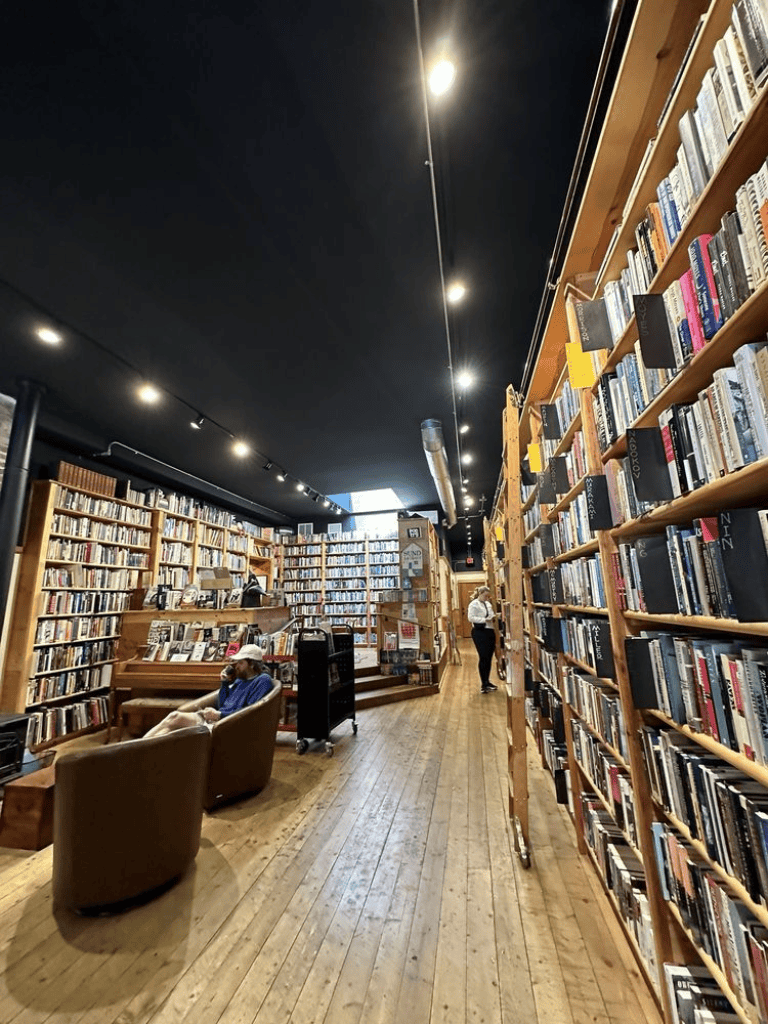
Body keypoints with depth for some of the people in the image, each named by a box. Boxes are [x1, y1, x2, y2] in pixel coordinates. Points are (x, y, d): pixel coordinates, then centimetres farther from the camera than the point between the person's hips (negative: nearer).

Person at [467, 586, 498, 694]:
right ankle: (483, 685, 3)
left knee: (489, 657, 11)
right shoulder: (473, 604, -6)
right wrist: (484, 620, -21)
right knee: (483, 657, -5)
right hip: (479, 633, -8)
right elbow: (471, 617, -17)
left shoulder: (488, 604, 18)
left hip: (490, 631, 8)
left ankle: (487, 681, 25)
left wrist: (493, 617, 3)